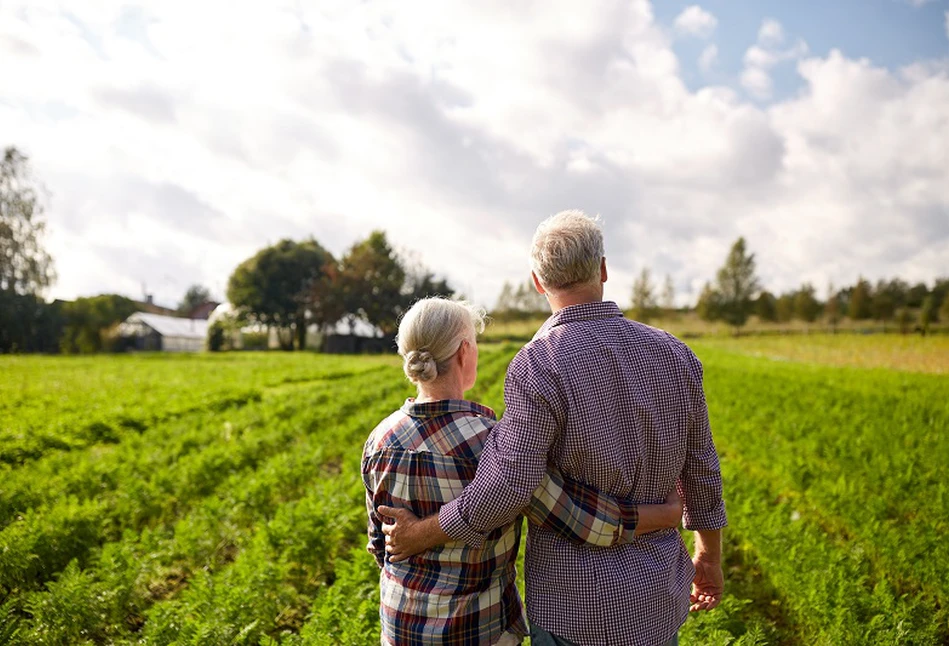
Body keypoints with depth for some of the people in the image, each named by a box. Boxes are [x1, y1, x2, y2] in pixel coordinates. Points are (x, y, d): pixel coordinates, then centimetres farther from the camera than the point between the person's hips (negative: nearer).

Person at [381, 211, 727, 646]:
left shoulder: (538, 368, -21)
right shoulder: (672, 354, -4)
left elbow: (505, 490, -26)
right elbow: (699, 469, 5)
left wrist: (418, 535, -9)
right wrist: (710, 555, 20)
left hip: (576, 606, -5)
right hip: (656, 598, 5)